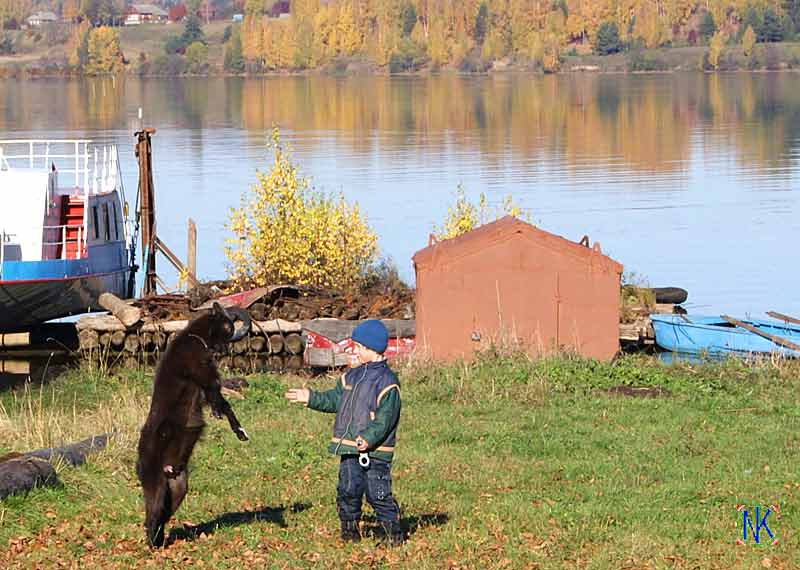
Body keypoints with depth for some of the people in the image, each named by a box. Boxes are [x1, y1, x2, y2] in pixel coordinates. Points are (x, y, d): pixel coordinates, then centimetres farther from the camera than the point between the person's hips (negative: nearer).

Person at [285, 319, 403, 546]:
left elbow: (385, 418, -17)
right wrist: (311, 398, 22)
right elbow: (335, 400, 27)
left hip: (375, 451, -7)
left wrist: (369, 438, -28)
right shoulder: (351, 376, 15)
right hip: (349, 450, 7)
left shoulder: (386, 381, -10)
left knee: (378, 493, -5)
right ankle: (350, 531, 18)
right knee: (347, 491, 7)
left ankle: (393, 533, 7)